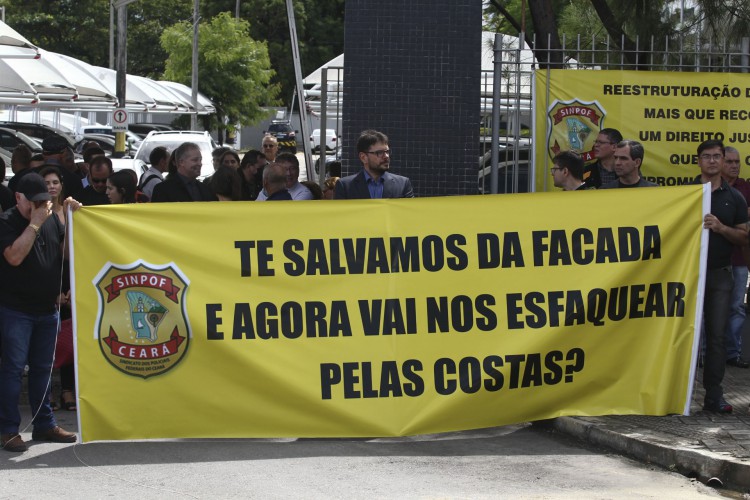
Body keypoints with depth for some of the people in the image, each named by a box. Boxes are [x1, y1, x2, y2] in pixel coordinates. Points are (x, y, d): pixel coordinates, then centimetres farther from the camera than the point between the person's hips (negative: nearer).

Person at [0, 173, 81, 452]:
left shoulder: (51, 220, 11)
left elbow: (67, 250, 9)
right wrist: (35, 223, -19)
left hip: (47, 308, 6)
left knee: (43, 367, 13)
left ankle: (44, 424, 21)